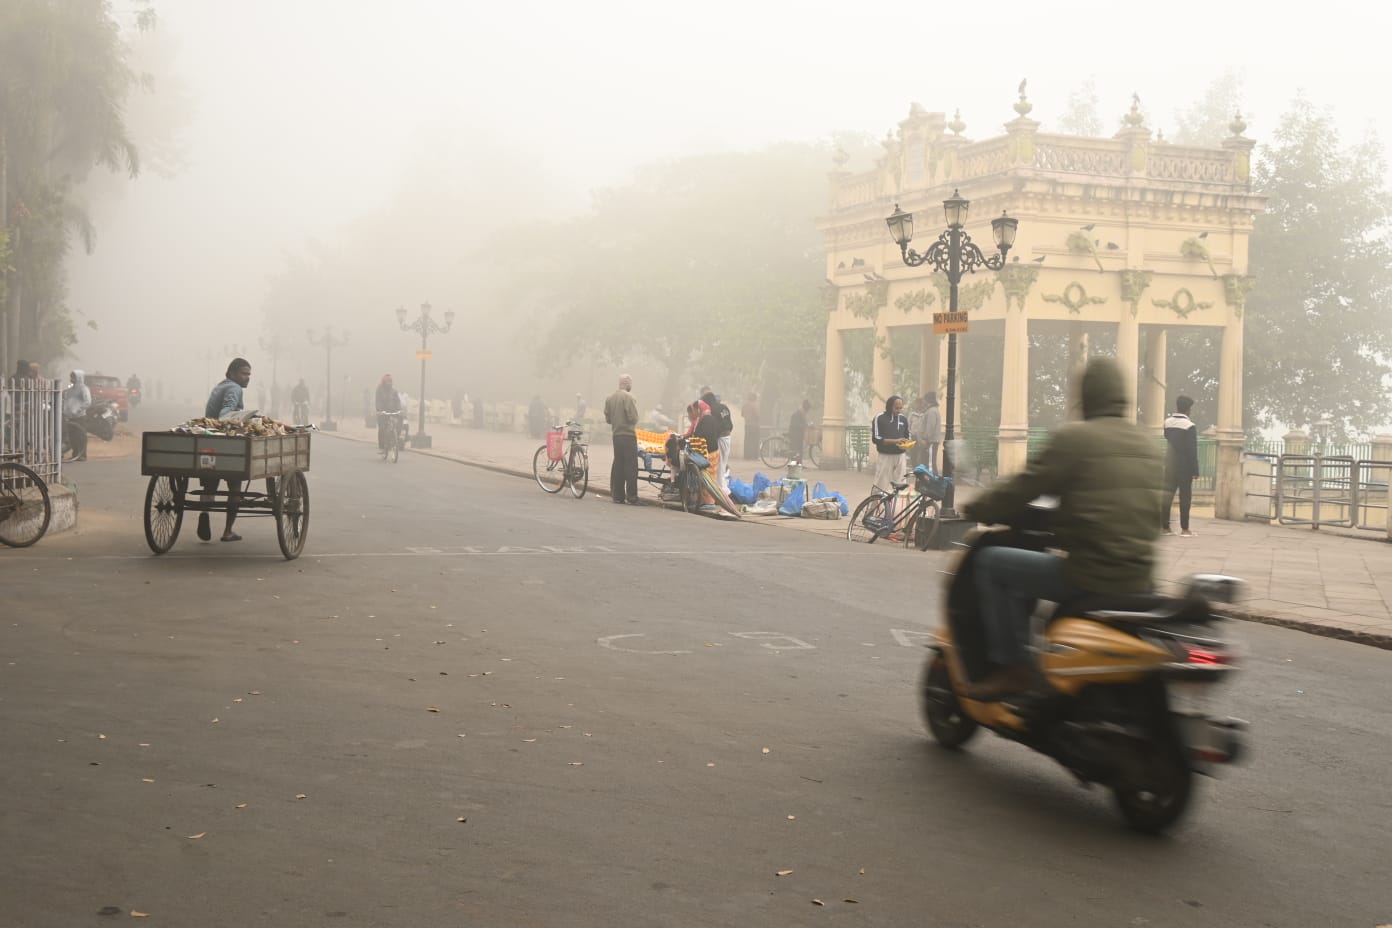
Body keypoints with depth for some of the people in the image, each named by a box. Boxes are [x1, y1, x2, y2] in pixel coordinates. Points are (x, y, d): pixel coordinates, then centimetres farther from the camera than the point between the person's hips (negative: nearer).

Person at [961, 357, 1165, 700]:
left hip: (1090, 575, -8)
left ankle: (1012, 668, 3)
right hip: (1138, 578, 8)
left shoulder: (1074, 438, -10)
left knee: (991, 563, 6)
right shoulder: (1147, 445, 13)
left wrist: (976, 509, 9)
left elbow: (1024, 488, -8)